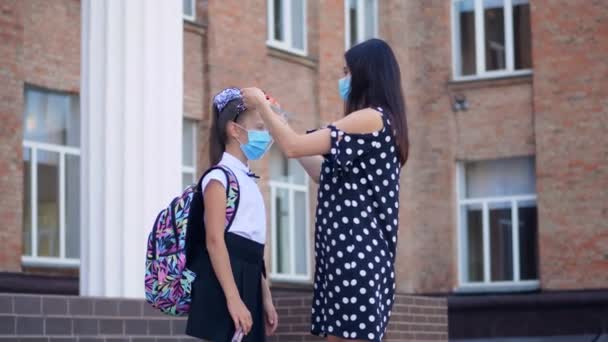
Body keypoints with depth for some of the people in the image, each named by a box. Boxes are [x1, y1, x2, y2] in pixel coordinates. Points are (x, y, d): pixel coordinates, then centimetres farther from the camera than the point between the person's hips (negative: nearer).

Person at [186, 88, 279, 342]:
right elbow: (215, 240, -16)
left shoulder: (247, 181, 21)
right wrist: (233, 299, -23)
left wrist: (265, 299, 20)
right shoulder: (219, 177, -7)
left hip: (246, 281, 9)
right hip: (224, 281, -9)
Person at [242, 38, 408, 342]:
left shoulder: (371, 117, -10)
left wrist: (261, 105, 1)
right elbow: (325, 174, 26)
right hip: (352, 249, 10)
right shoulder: (381, 123, 21)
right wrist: (280, 124, 30)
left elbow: (293, 147, -14)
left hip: (354, 250, -10)